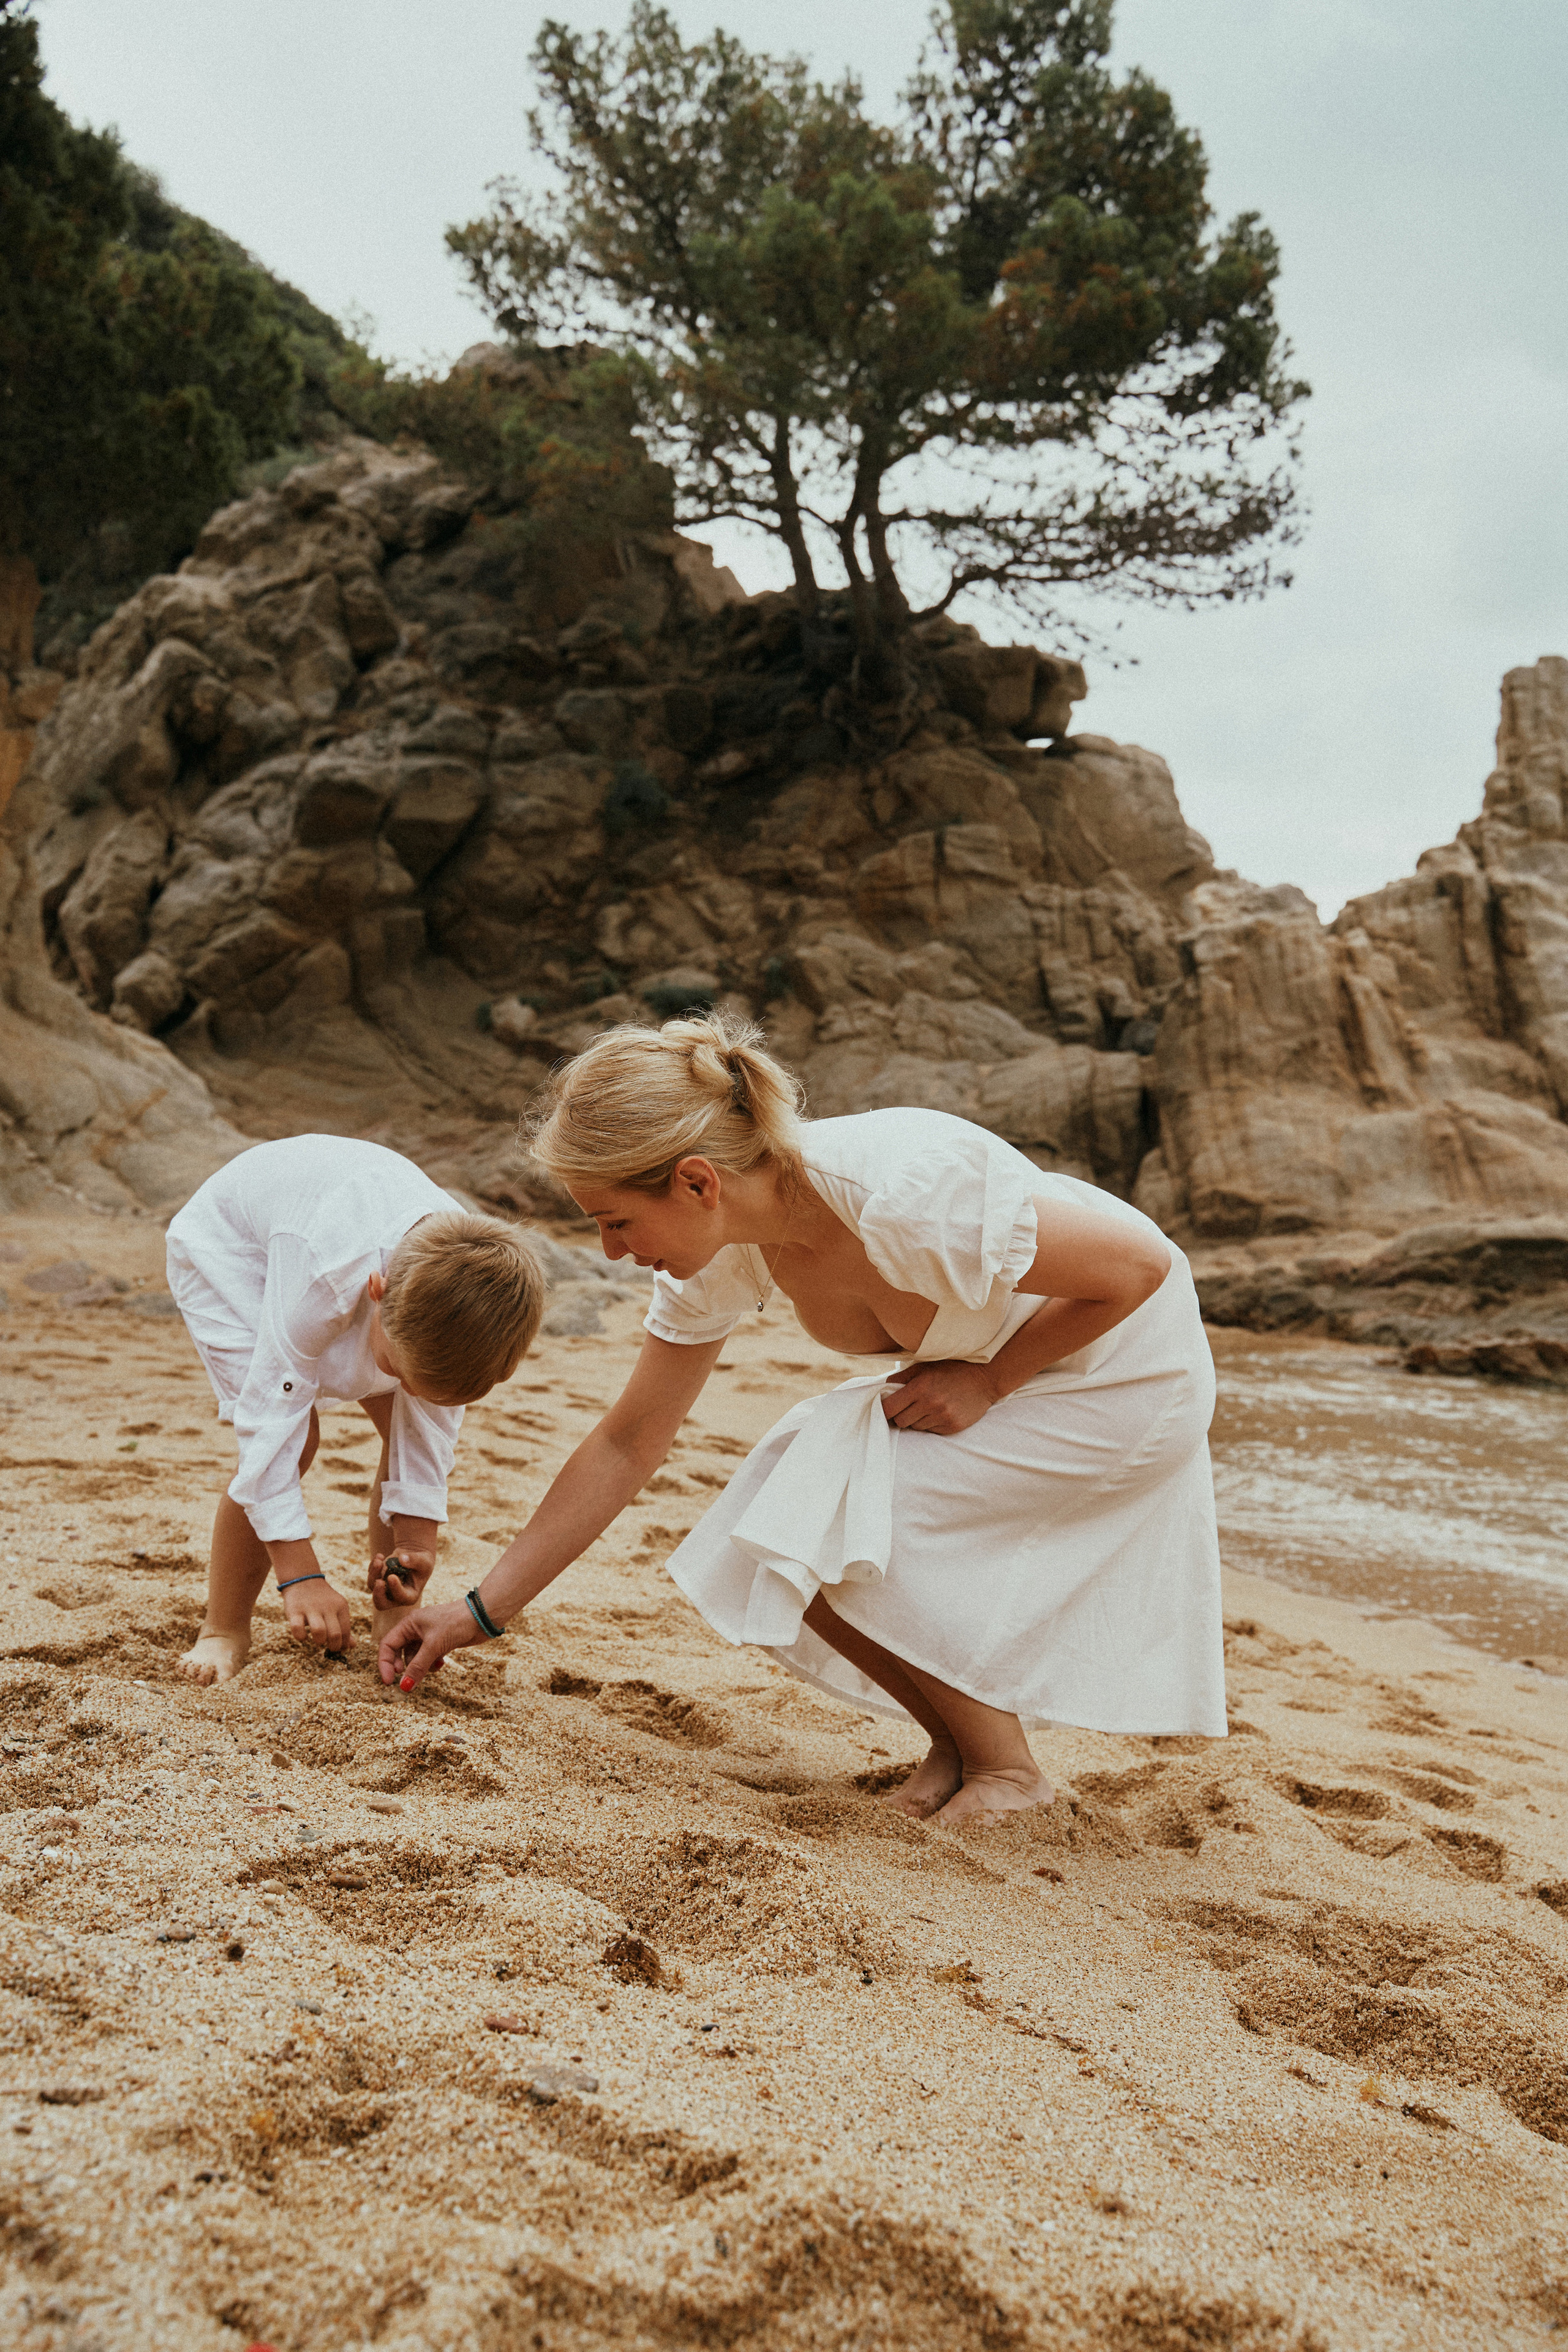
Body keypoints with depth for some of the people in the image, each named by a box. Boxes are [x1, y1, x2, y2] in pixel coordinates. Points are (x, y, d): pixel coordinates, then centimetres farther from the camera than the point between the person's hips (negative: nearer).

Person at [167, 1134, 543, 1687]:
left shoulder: (449, 1279, -31)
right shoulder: (327, 1273, -47)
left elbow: (433, 1412, -17)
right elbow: (273, 1418, -38)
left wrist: (415, 1539, -20)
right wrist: (300, 1576, -36)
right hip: (228, 1242, -4)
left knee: (408, 1427, -10)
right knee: (293, 1436, -23)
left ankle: (392, 1616, 7)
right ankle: (223, 1632, -5)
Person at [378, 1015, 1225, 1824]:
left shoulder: (908, 1198, -37)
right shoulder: (718, 1251, -14)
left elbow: (1145, 1267, -24)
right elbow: (625, 1446, -3)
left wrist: (988, 1379, -19)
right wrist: (482, 1610, -2)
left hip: (1124, 1375, -7)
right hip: (986, 1368, 7)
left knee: (826, 1529, -19)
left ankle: (1007, 1772, 1)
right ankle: (956, 1750, 15)